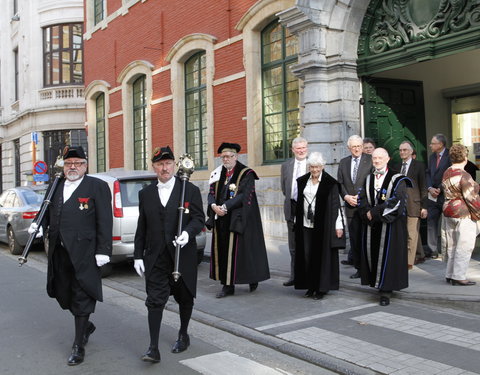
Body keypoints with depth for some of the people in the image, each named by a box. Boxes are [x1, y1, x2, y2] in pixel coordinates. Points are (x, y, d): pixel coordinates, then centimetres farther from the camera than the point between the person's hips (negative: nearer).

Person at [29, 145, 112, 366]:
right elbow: (48, 213, 22)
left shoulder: (97, 187, -4)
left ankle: (79, 346, 12)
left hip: (83, 254, -6)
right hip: (59, 253, 6)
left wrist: (103, 250, -13)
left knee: (81, 298, 1)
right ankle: (86, 326, 39)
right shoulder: (55, 187, 14)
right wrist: (39, 224, 0)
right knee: (63, 295, 15)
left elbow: (105, 221, -8)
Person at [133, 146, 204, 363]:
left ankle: (183, 335, 35)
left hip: (183, 256, -1)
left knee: (185, 297, 14)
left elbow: (199, 219, -3)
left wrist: (188, 233, -23)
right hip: (155, 257, 1)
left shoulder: (190, 190, 0)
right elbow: (141, 227, 9)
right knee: (155, 301, -4)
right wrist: (138, 256, 6)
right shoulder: (145, 194, 8)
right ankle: (153, 348, -2)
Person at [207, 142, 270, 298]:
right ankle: (227, 285, 11)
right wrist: (214, 206, -12)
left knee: (240, 249, -2)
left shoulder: (246, 174, -5)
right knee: (222, 251, 4)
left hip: (238, 220, -5)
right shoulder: (218, 174, 12)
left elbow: (244, 195, -14)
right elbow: (212, 193, 10)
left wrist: (225, 207, -18)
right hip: (221, 220, 5)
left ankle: (253, 279, 19)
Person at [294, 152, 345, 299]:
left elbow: (335, 204, -7)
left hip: (322, 225, -4)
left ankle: (322, 288, 10)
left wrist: (338, 225, -10)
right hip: (305, 225, 4)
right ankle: (311, 286, 16)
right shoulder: (302, 181, 9)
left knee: (322, 255, 1)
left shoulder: (330, 183, -6)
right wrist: (297, 221, 15)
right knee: (307, 255, 5)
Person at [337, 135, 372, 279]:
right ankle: (358, 265, 24)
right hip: (350, 205, 4)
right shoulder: (343, 162, 12)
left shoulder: (370, 160, -2)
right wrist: (346, 196, -6)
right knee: (354, 237, 10)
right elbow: (339, 183, 11)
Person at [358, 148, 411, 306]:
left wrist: (375, 212, -14)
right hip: (371, 225, 5)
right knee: (372, 253, 4)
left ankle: (386, 290, 2)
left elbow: (397, 201, -14)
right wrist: (368, 213, -12)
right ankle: (376, 283, 16)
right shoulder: (368, 179, 12)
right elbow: (363, 200, 8)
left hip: (390, 225, -5)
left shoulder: (396, 179, -4)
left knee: (387, 255, -4)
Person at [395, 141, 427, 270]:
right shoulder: (397, 167, 14)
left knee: (412, 235, -3)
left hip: (413, 205, -4)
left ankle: (409, 262, 2)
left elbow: (423, 187, -1)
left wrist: (424, 206, -5)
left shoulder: (419, 165, 2)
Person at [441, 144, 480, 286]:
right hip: (464, 215, -9)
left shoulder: (447, 173, 9)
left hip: (448, 212, 9)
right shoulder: (464, 176, -18)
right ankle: (458, 277, 0)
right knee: (464, 247, -2)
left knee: (452, 246, 15)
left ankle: (450, 274, 21)